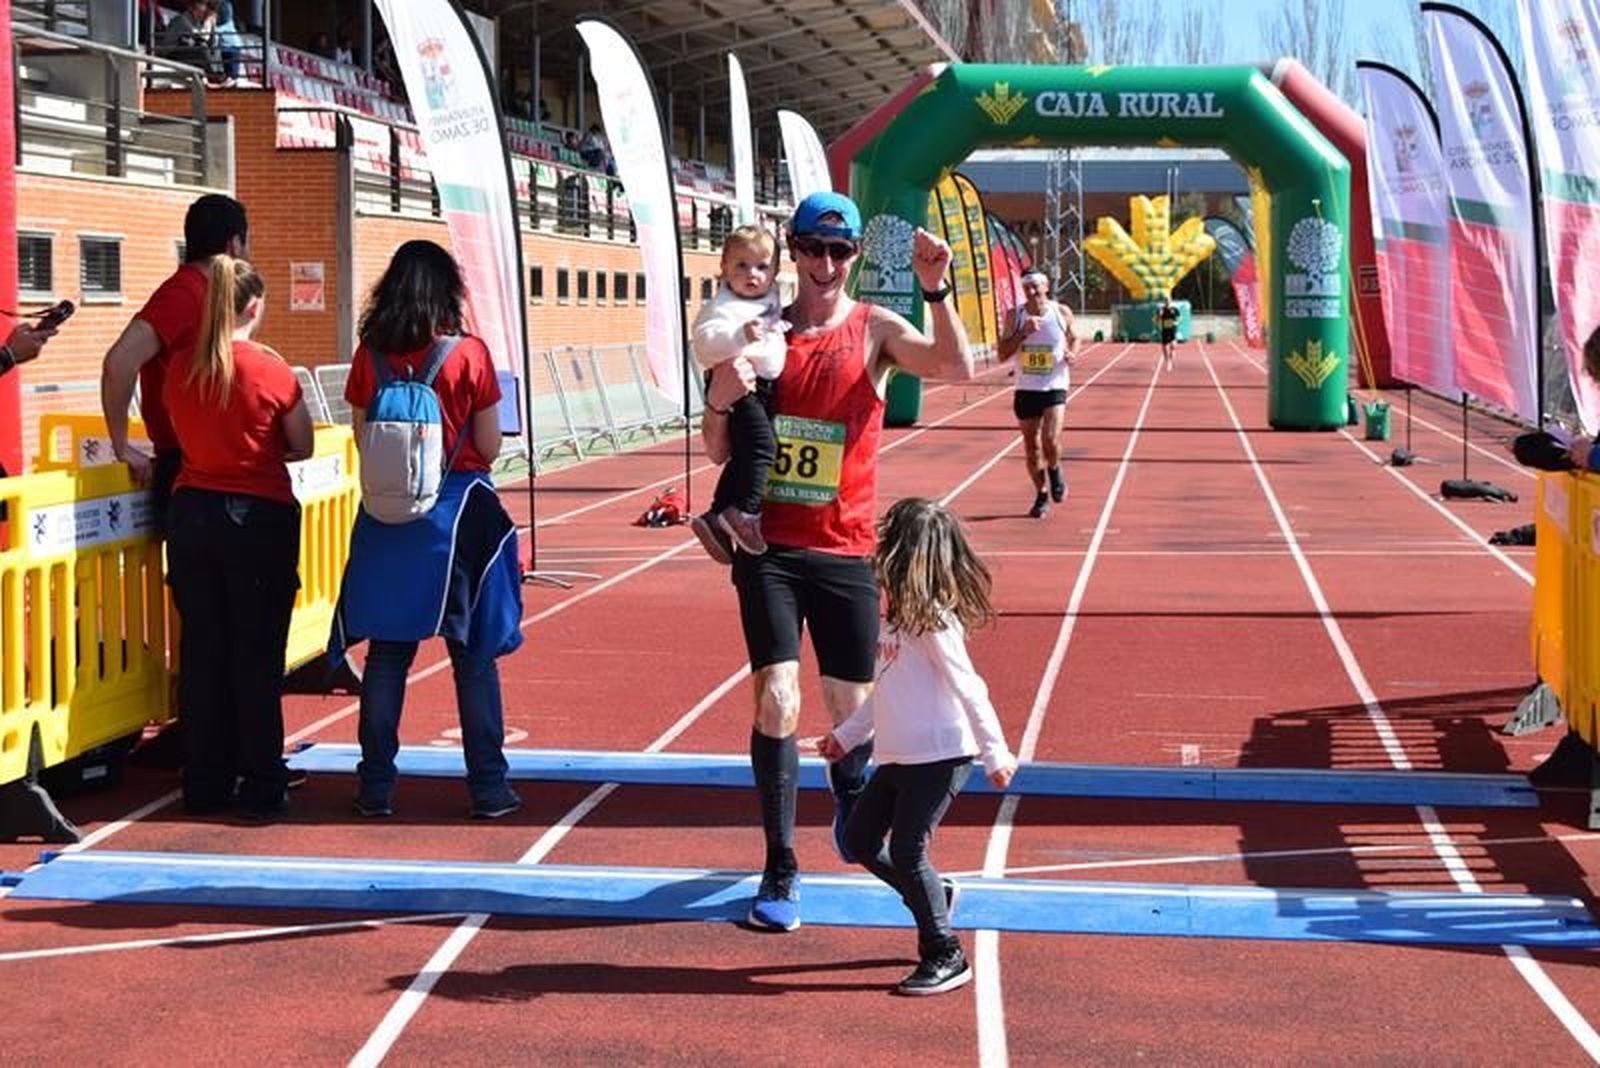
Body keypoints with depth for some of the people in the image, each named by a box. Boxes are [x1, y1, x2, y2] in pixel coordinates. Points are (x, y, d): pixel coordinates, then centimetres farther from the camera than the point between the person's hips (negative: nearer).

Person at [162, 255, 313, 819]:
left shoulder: (179, 371, -2)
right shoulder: (270, 369, -12)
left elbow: (184, 436, 8)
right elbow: (302, 447, -2)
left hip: (192, 513, 4)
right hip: (259, 516, -4)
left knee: (200, 647, 10)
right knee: (257, 652, 4)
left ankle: (205, 783, 15)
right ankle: (261, 786, 8)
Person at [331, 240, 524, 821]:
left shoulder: (369, 356, -1)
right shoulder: (469, 353, -8)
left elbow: (362, 440, 2)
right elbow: (489, 447, -5)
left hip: (387, 514, 2)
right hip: (458, 508, -2)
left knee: (386, 650, 10)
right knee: (473, 653, 5)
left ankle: (376, 786, 12)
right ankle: (488, 787, 7)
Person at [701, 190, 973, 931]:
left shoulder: (876, 331, -1)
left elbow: (957, 367, -20)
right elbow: (719, 452, 7)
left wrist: (935, 290, -33)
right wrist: (721, 401, -14)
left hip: (846, 550, 0)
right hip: (770, 546, 0)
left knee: (853, 709, 8)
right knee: (776, 702, -12)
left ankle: (849, 802, 43)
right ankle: (779, 870, -2)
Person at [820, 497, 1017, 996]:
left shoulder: (933, 620, -16)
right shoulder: (900, 614, 13)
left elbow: (968, 688, -17)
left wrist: (995, 754, -17)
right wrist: (847, 735, 27)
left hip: (939, 757, -9)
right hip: (899, 757, 9)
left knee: (906, 851, -7)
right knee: (860, 841, 12)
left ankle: (945, 957, 5)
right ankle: (934, 896, 29)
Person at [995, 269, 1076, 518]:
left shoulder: (1062, 313, -2)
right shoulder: (1016, 316, -2)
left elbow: (1073, 339, 16)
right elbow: (1003, 353, -6)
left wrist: (1072, 353, -5)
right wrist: (1023, 333, -18)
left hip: (1054, 387, -2)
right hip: (1026, 389, 2)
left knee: (1050, 439, -19)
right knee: (1031, 446, 7)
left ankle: (1054, 470, 14)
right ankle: (1041, 495, 24)